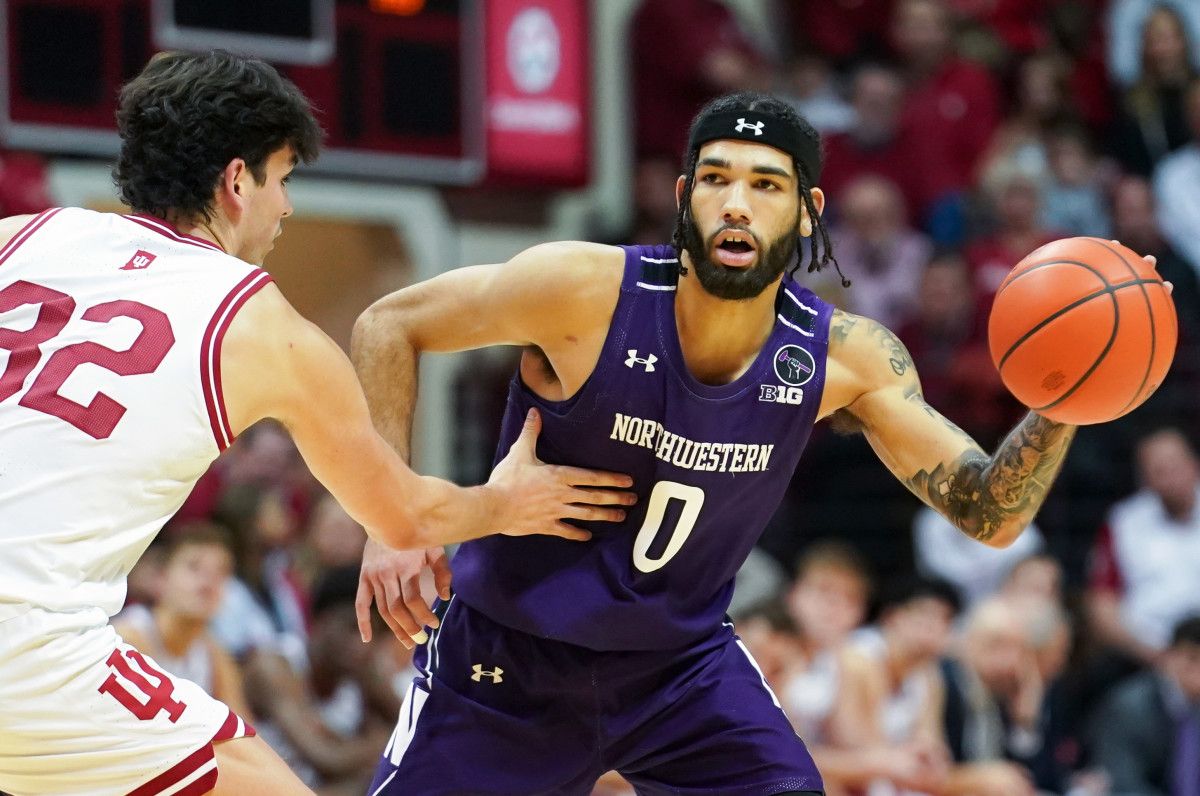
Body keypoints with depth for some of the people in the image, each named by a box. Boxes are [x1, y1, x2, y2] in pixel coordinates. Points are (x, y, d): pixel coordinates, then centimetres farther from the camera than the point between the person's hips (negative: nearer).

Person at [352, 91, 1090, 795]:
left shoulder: (845, 357, -15)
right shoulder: (586, 289, -24)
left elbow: (990, 514, -13)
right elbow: (389, 324, -11)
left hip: (682, 663, 2)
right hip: (504, 663, -2)